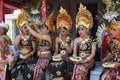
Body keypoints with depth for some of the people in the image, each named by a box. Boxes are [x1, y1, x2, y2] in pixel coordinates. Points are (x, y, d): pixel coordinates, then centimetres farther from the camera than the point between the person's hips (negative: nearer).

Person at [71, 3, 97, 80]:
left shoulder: (92, 40, 0)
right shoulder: (76, 40, 11)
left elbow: (93, 54, -6)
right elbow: (75, 52, 7)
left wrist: (85, 60, -20)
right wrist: (75, 59, -14)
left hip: (88, 61, -2)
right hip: (79, 60, 3)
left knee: (81, 69, -33)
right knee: (76, 69, -30)